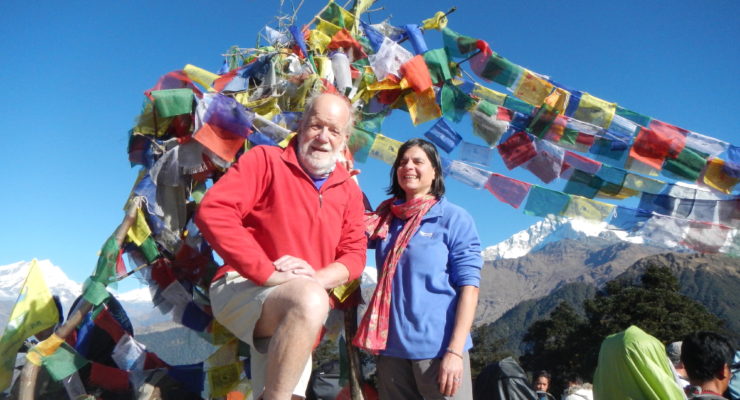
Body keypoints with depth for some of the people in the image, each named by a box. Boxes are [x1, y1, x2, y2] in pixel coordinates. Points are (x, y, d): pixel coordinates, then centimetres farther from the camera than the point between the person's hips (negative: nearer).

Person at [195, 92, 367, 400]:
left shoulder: (349, 191, 10)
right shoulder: (265, 160, -5)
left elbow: (355, 254, 8)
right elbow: (212, 211, -18)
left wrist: (314, 278, -15)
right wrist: (268, 274, -25)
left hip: (301, 303, 6)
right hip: (242, 287, -6)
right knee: (310, 300, -36)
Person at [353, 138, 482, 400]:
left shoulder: (455, 218, -2)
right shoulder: (385, 219, 11)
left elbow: (468, 286, -7)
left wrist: (455, 351, -15)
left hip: (438, 348, -4)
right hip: (391, 347, 4)